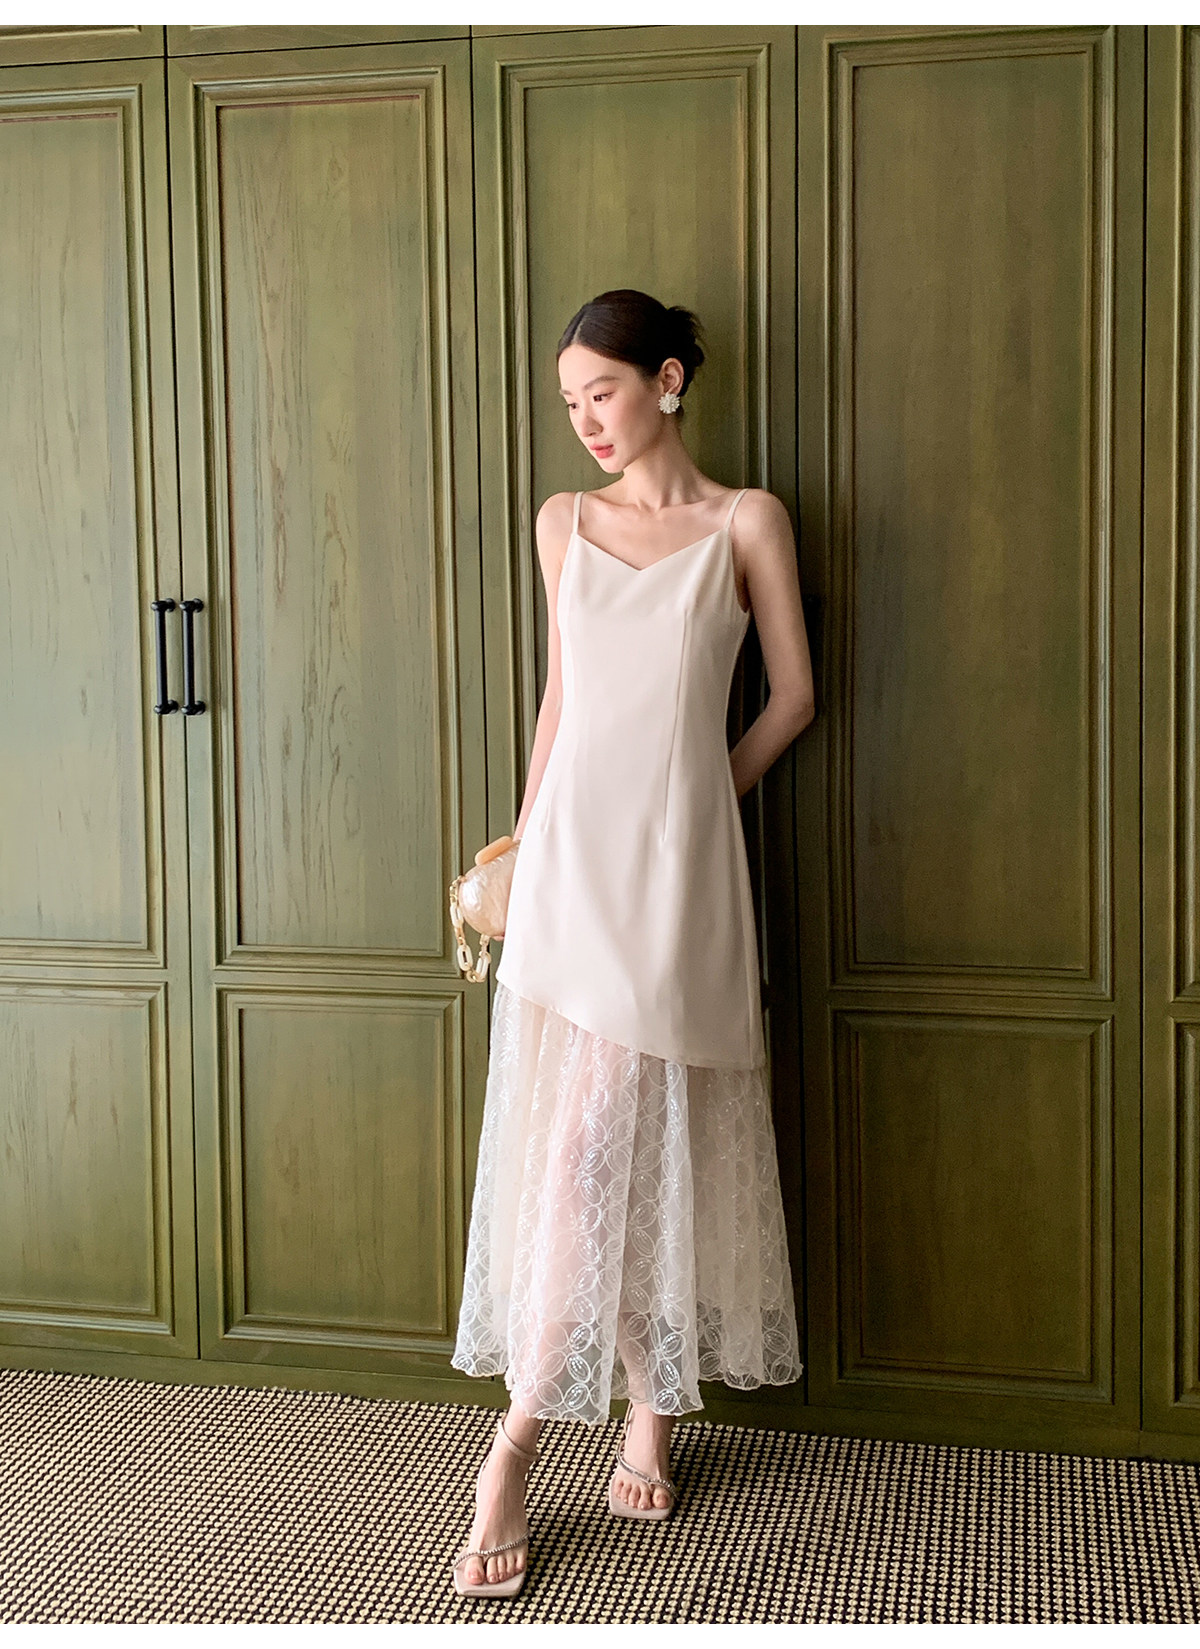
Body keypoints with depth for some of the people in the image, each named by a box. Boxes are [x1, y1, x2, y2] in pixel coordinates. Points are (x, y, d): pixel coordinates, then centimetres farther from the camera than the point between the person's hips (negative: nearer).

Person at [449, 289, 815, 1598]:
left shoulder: (746, 522, 3)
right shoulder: (564, 523, 12)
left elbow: (794, 694, 8)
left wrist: (695, 795, 9)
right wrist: (525, 838, 13)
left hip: (679, 862, -3)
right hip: (571, 853, 3)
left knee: (646, 1132, -5)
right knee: (570, 1135, -2)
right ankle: (648, 1400, 10)